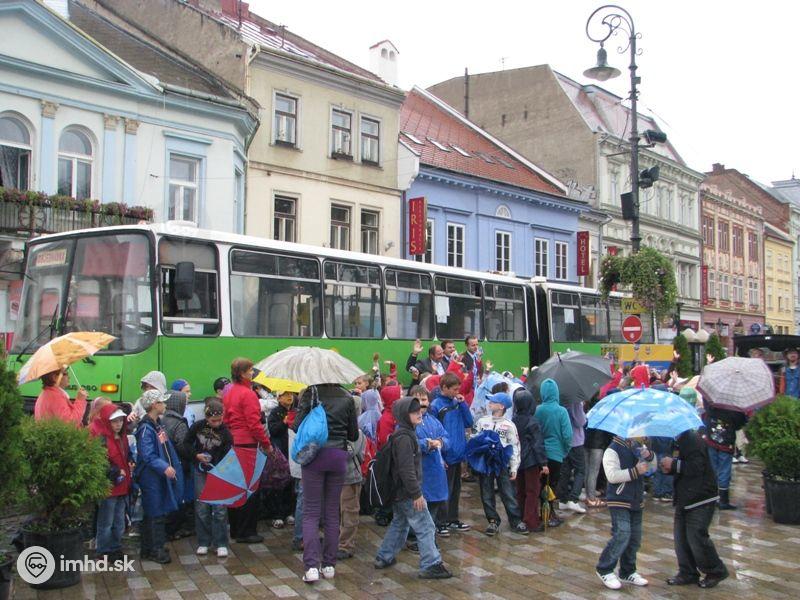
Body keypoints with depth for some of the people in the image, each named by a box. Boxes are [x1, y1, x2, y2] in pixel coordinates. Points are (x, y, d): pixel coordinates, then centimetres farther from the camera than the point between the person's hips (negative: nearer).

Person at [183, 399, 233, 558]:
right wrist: (196, 455, -10)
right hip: (200, 471, 2)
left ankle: (221, 544, 6)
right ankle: (203, 542, 16)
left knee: (219, 507, -3)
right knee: (201, 506, 4)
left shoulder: (225, 432, -14)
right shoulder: (198, 426, -9)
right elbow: (186, 444, 5)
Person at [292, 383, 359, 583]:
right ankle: (329, 565, 17)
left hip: (315, 454, -2)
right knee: (332, 512, 12)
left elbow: (297, 426, -6)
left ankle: (311, 566, -6)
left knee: (311, 512, 3)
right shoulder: (347, 397, 3)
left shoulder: (310, 393, -4)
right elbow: (354, 434, 7)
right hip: (338, 456, 2)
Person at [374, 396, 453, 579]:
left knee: (399, 523, 22)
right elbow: (406, 469, -24)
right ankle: (431, 565, 0)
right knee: (425, 527, -4)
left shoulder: (404, 434, 12)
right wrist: (416, 494, -21)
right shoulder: (404, 438, -21)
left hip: (399, 493, 11)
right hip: (407, 493, -11)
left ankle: (384, 558, 30)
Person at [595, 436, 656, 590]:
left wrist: (649, 455, -7)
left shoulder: (638, 447, 9)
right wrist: (635, 471, -24)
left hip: (636, 501, 7)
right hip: (619, 501, -7)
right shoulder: (612, 450, -13)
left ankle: (627, 572, 25)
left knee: (635, 537, 11)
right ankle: (604, 570, 2)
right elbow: (612, 476, -22)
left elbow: (653, 465, 15)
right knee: (622, 535, -13)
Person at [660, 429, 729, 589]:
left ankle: (715, 572, 14)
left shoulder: (692, 440, -20)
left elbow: (696, 468, -28)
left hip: (700, 500, -10)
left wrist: (673, 464, -23)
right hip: (684, 499, 10)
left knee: (696, 537, -5)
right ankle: (688, 573, 19)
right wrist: (669, 468, 5)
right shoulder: (679, 440, 11)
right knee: (681, 536, 9)